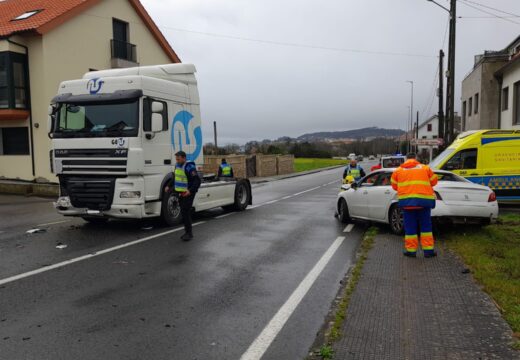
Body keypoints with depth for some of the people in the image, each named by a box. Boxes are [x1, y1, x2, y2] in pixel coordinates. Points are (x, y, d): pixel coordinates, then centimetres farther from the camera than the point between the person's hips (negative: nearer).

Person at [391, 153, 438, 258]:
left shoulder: (398, 170, 9)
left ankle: (411, 251, 9)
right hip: (424, 200, 0)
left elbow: (394, 186, 15)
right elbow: (434, 181, 15)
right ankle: (428, 250, 9)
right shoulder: (425, 168, 9)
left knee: (410, 227, 6)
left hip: (406, 202, 0)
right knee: (426, 226, 10)